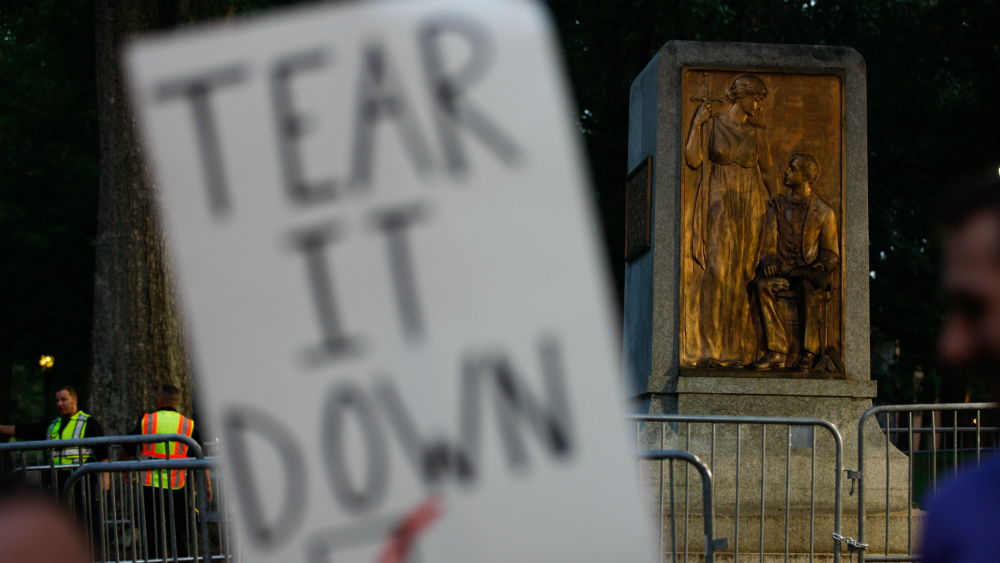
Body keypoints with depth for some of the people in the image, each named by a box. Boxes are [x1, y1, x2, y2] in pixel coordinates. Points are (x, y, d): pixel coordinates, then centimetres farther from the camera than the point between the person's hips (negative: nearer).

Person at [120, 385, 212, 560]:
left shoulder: (145, 421, -2)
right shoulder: (188, 425, 1)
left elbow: (126, 452, 6)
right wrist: (207, 485, 5)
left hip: (150, 486, -1)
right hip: (177, 487, 1)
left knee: (153, 531, 4)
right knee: (179, 531, 11)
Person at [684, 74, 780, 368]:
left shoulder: (757, 135, 12)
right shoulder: (711, 125, 4)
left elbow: (769, 175, 10)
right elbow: (693, 160, -7)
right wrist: (697, 123, -10)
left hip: (749, 211, 3)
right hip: (718, 209, -3)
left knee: (741, 278, -2)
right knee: (714, 275, -12)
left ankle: (735, 351, 1)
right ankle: (706, 351, -11)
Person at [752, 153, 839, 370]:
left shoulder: (824, 212, 7)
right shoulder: (777, 209, 15)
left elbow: (831, 255, 6)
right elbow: (769, 247, 12)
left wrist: (817, 268, -15)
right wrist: (769, 263, -11)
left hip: (811, 273, -3)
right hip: (784, 271, 3)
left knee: (807, 287, -38)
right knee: (762, 285, -30)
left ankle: (809, 352, -32)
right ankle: (777, 352, -31)